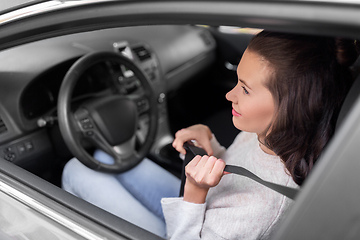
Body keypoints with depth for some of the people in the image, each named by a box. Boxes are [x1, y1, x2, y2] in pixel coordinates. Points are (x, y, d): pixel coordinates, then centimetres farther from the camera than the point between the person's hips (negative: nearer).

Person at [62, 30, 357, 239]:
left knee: (77, 172, -3)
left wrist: (195, 192, -39)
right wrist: (207, 138, -13)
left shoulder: (266, 200, -40)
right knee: (106, 157, 15)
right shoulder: (266, 129, -17)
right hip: (191, 209, 7)